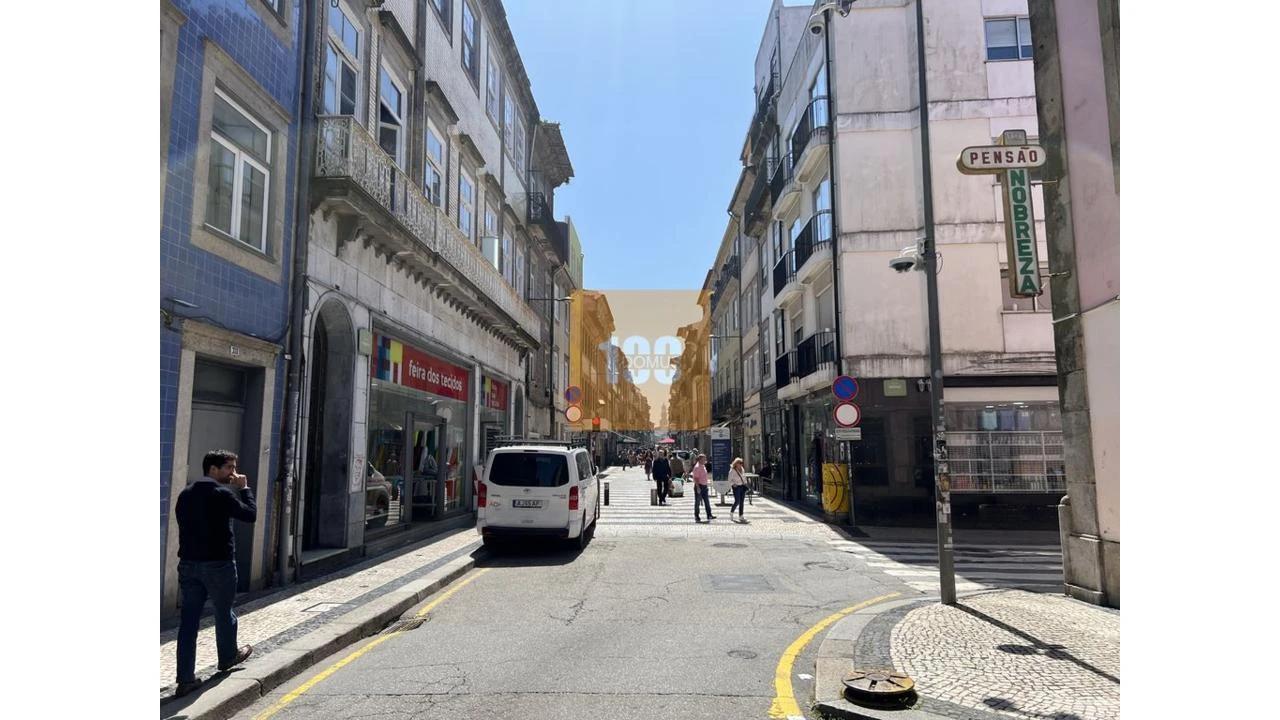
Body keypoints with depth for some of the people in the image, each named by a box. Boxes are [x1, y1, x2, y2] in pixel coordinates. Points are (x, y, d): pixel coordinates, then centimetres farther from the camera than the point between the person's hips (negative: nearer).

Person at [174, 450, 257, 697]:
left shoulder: (185, 494, 10)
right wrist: (244, 488, -2)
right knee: (223, 612, 15)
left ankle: (185, 678, 4)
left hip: (188, 563, 6)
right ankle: (228, 657, 36)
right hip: (218, 564, -6)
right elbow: (250, 514, -10)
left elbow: (185, 524, 16)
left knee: (189, 619, 5)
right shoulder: (222, 493, -14)